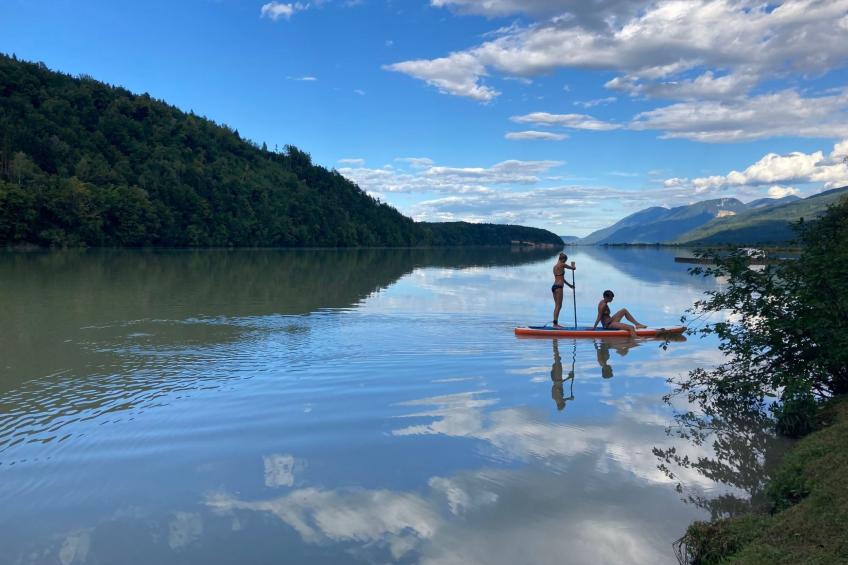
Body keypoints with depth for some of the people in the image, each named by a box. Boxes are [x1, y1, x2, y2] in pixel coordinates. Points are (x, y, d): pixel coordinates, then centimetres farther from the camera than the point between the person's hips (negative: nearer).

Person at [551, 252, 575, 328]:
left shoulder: (555, 266, 18)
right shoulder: (562, 265, -8)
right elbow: (574, 268, 3)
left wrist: (569, 285, 34)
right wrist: (573, 264, 27)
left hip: (554, 286, 9)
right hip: (559, 287, -9)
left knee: (557, 306, 13)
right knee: (558, 306, -7)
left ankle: (555, 323, 13)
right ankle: (555, 323, -9)